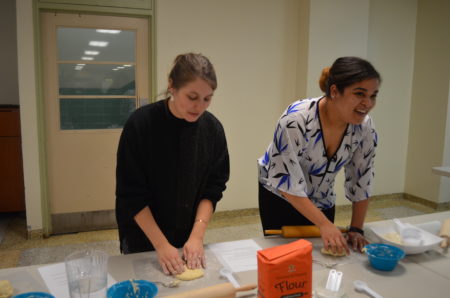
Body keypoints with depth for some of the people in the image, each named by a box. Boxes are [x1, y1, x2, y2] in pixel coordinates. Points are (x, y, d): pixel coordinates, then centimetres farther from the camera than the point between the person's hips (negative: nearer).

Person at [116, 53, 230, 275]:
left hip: (189, 238, 3)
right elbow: (132, 194, -17)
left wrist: (196, 236, -15)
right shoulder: (140, 124, -20)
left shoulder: (212, 128, -10)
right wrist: (161, 244, -19)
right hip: (142, 240, -3)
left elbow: (213, 188, -6)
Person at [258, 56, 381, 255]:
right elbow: (287, 182, -30)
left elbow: (361, 181, -6)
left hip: (322, 201, 5)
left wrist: (356, 229, -9)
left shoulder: (365, 127, -16)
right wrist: (324, 224, -32)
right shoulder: (296, 119, -33)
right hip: (279, 198, -4)